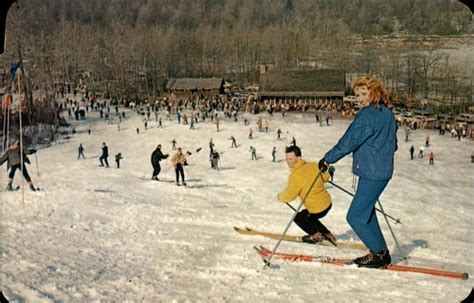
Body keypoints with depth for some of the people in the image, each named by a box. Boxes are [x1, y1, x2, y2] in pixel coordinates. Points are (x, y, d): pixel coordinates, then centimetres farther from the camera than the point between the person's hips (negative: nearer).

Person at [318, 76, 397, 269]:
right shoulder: (387, 113, 10)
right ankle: (381, 253, 27)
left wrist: (327, 159, -12)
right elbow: (392, 144, 20)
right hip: (383, 171, 10)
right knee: (366, 211, 21)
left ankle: (380, 254, 8)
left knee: (355, 217, -2)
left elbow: (349, 141, -20)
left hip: (371, 174, -10)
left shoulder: (368, 114, -18)